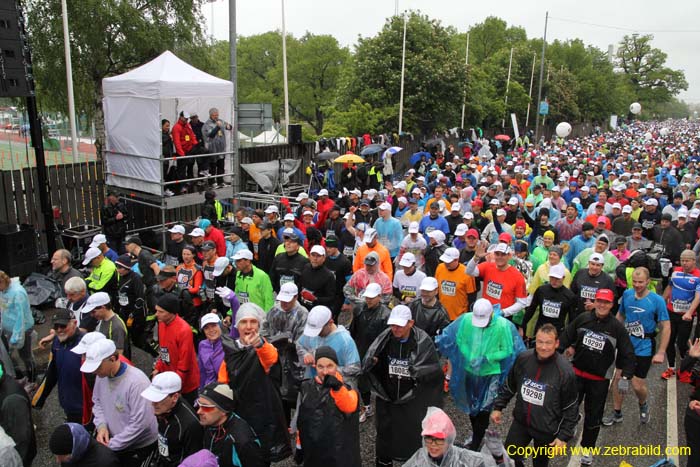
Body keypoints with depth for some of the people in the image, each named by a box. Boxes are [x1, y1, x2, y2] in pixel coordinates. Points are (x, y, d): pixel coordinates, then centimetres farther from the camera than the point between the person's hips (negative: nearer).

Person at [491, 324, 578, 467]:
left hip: (547, 430, -3)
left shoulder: (565, 370, -20)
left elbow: (571, 408, -11)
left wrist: (564, 436, -10)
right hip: (520, 423, 3)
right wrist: (498, 407, 7)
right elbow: (509, 386, 7)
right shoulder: (523, 358, -10)